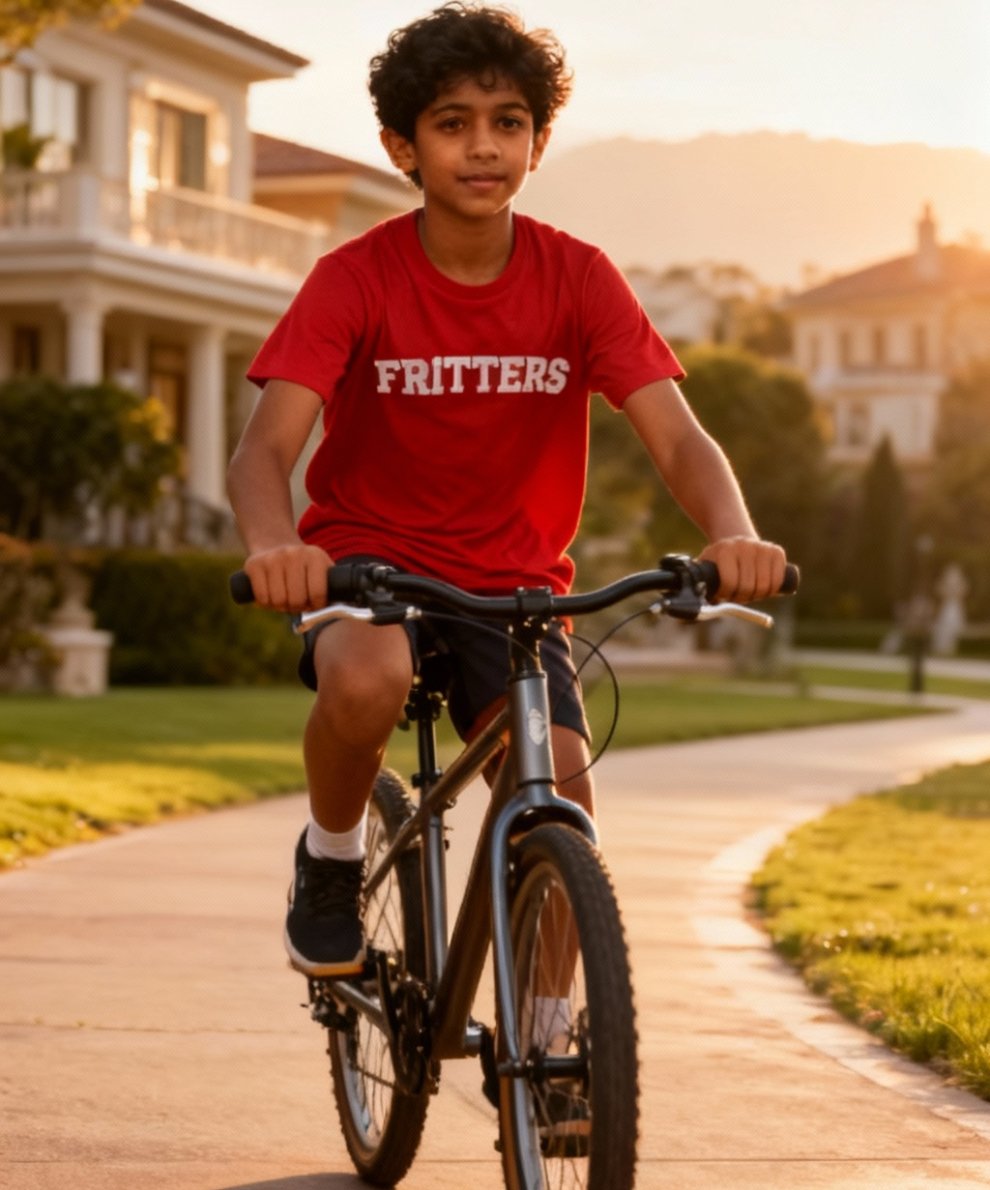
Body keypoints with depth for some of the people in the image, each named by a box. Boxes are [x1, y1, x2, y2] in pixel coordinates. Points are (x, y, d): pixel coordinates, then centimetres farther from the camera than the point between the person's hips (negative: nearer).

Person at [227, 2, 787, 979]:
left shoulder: (578, 280, -7)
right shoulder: (356, 279, -13)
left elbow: (676, 435, -17)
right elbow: (268, 442, -24)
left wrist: (732, 534, -40)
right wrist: (273, 546, -48)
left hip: (513, 581, 2)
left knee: (560, 807, -19)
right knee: (365, 681, -36)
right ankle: (331, 858, -3)